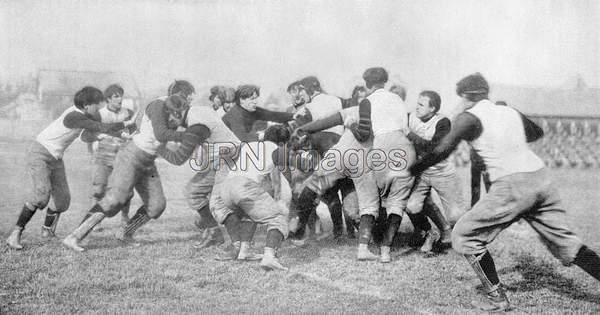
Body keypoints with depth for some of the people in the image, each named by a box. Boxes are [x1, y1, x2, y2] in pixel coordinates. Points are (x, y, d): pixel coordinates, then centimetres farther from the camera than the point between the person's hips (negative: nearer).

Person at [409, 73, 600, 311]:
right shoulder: (510, 112, 20)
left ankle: (497, 299, 6)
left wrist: (412, 170, 1)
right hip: (542, 178, 7)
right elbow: (536, 133, 38)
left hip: (512, 186, -7)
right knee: (565, 243, 17)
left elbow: (443, 150, -8)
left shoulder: (469, 117, 2)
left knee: (464, 236, 8)